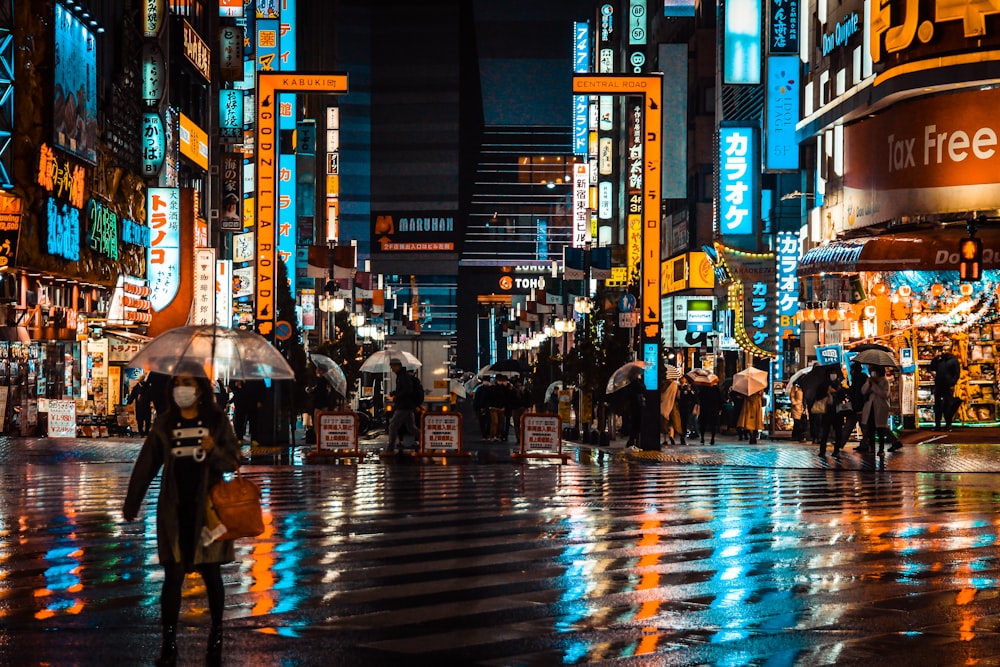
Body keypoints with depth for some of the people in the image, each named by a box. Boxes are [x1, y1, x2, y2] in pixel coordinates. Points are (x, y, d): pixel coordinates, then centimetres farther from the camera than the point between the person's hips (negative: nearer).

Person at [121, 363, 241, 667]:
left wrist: (214, 451, -21)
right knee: (173, 575, 0)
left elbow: (233, 463, 0)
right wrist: (131, 505, 8)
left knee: (211, 573, 6)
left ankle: (216, 636, 20)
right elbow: (146, 465, 8)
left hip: (208, 508, -1)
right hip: (175, 510, 1)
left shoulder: (216, 421, 1)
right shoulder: (164, 424, 5)